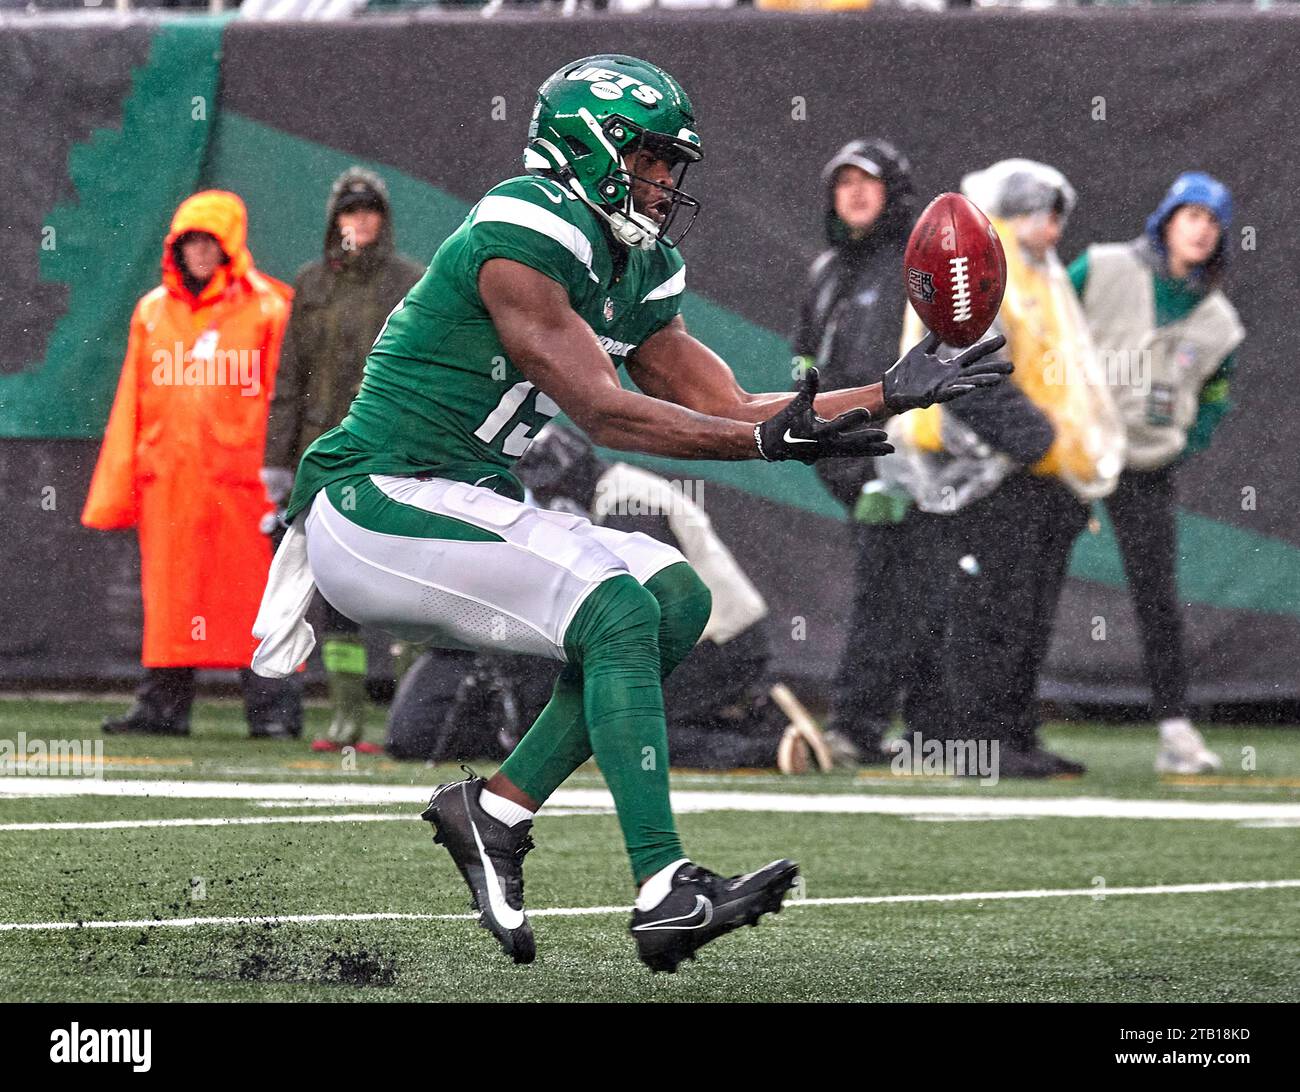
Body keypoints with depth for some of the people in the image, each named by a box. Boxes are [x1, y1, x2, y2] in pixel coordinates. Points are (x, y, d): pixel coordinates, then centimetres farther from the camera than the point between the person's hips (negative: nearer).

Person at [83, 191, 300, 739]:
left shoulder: (266, 310, 2)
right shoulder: (152, 312, 15)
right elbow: (131, 408, 16)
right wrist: (115, 489, 11)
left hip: (242, 477, -4)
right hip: (167, 480, 4)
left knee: (255, 592, -5)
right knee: (169, 594, 5)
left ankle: (273, 708, -2)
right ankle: (163, 705, 9)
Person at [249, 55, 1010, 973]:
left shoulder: (635, 273, 12)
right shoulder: (524, 237, -18)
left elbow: (725, 407, 12)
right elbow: (603, 413, -22)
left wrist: (895, 394, 6)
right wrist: (769, 440, -27)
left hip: (466, 507, 10)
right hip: (380, 502, -10)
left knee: (677, 598, -1)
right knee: (617, 612, -22)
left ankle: (497, 812, 0)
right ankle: (664, 894, -25)